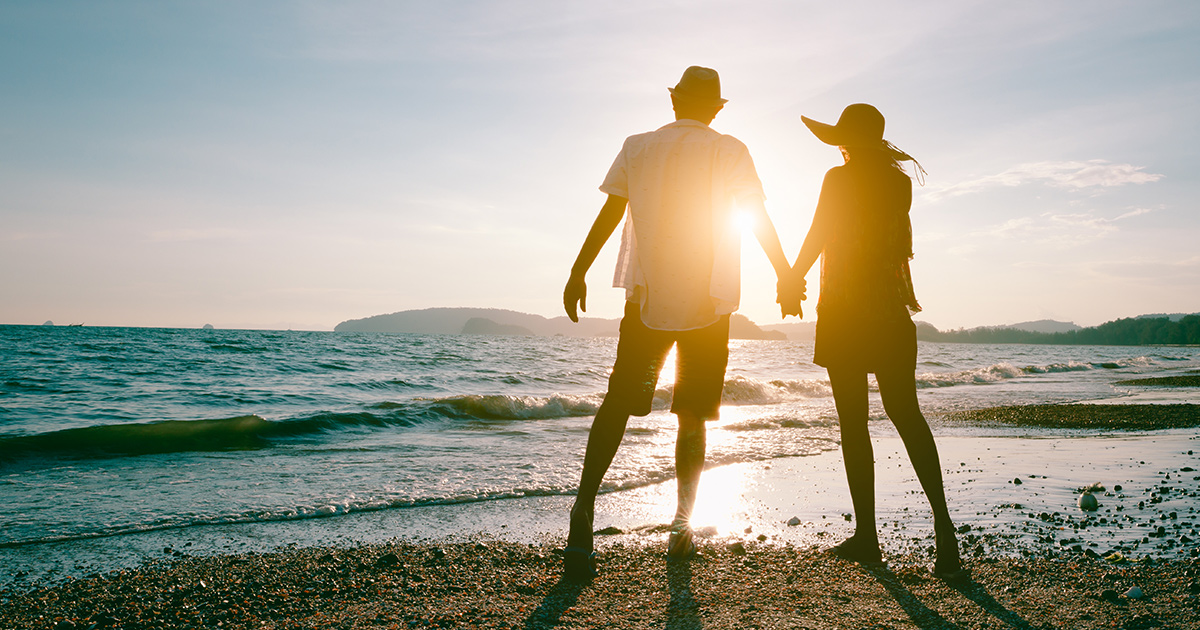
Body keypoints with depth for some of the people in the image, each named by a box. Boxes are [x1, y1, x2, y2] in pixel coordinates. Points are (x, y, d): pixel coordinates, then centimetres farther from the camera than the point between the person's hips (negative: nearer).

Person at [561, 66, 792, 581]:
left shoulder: (637, 147, 6)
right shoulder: (728, 152, 2)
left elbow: (608, 216, 3)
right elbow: (760, 220, 0)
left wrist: (578, 274, 7)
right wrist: (786, 276, 7)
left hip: (645, 300, 1)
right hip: (708, 306, -1)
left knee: (618, 403, 5)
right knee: (691, 416, 9)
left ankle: (584, 508, -8)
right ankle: (682, 526, 9)